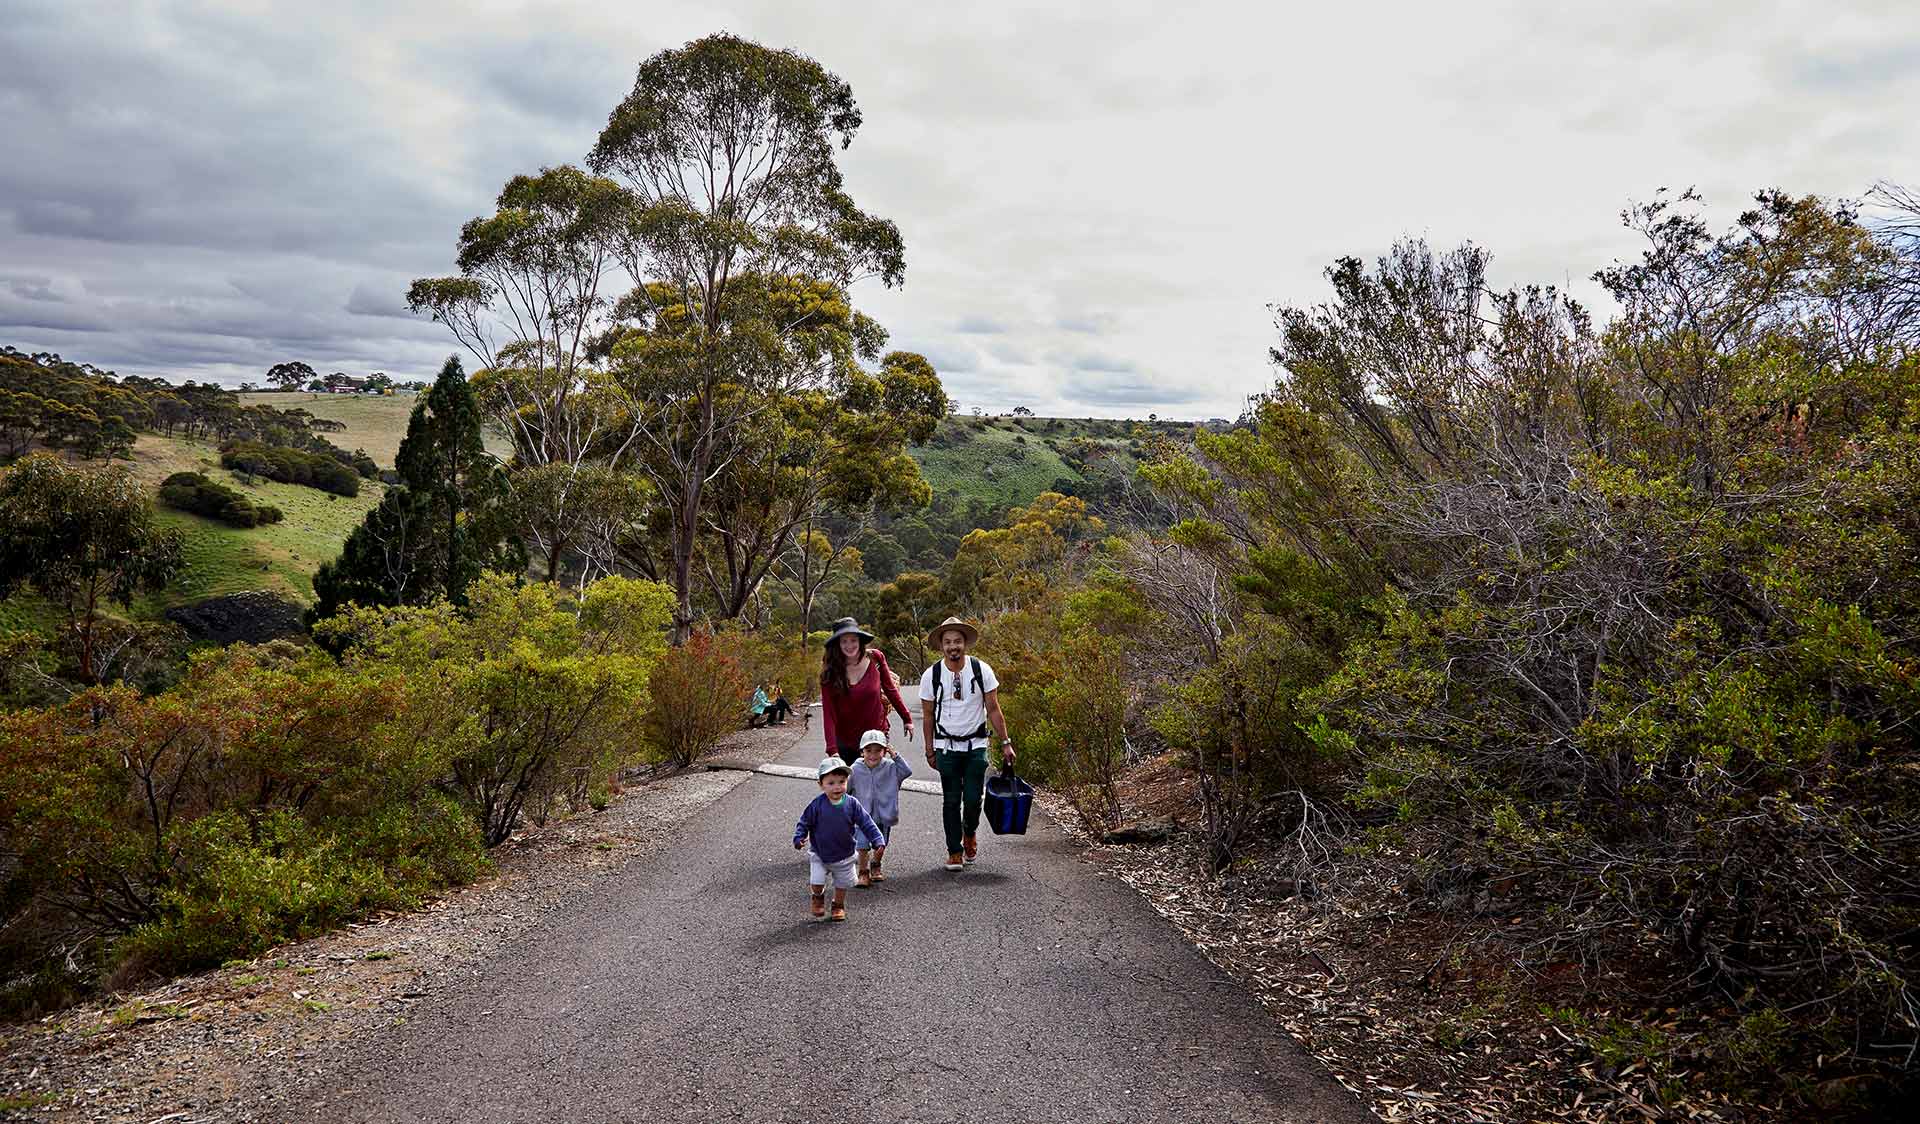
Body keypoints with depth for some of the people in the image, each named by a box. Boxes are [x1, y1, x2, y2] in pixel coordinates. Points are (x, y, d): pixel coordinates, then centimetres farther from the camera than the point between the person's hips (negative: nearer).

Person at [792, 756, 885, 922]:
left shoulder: (851, 804, -14)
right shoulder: (817, 804, -17)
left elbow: (866, 823, -10)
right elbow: (804, 823, -6)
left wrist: (878, 840, -18)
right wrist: (799, 838, -21)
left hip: (844, 856, 1)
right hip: (819, 855, -1)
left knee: (842, 884, 15)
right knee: (816, 881, -5)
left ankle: (839, 905, 44)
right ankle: (818, 897, 30)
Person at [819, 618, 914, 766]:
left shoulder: (875, 658, -7)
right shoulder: (830, 672, -11)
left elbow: (890, 689, 8)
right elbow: (828, 713, -16)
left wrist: (907, 719, 13)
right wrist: (832, 750, -24)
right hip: (845, 743, -1)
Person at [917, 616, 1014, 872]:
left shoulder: (981, 670, -6)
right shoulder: (931, 675, -5)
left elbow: (993, 710, 0)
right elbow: (928, 715, 4)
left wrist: (1005, 742, -1)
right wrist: (930, 750, 6)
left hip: (976, 745, 0)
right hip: (946, 747, 0)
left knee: (973, 799, -4)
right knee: (951, 801, 0)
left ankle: (969, 834, 27)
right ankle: (955, 851, 14)